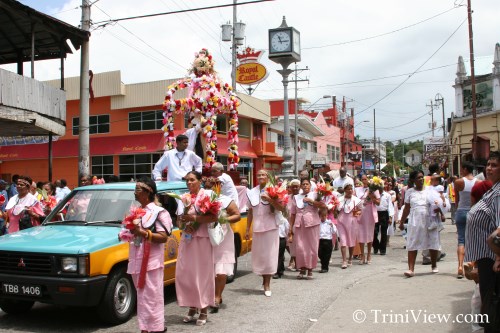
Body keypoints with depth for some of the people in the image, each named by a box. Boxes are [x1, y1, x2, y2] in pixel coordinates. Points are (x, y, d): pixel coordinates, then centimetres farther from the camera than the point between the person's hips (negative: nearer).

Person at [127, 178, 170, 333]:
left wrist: (143, 233, -23)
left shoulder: (158, 212, -8)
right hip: (137, 259, 7)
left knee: (151, 296, -4)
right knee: (142, 296, 13)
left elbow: (163, 237, -14)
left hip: (151, 260, -7)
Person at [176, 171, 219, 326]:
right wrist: (185, 224, -7)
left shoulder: (207, 194, -6)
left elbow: (214, 217, -15)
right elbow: (179, 218, 15)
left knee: (202, 273, 0)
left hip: (202, 239, -5)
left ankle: (203, 310, 10)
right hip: (186, 238, 6)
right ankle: (192, 307, 18)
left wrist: (194, 218, -21)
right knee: (184, 273, 4)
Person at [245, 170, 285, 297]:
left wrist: (269, 199, -22)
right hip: (257, 228, 3)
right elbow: (250, 212, 12)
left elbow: (281, 208, -10)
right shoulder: (252, 192, 8)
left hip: (270, 227, -3)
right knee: (258, 255, 6)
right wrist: (247, 229, 10)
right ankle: (265, 280, 23)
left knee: (269, 255, -1)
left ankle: (267, 285, 5)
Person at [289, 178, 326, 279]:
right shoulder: (296, 197, 15)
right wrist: (291, 227, 7)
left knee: (312, 247, 0)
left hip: (312, 223, -2)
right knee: (299, 247, -2)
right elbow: (293, 213, 13)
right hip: (299, 224, 2)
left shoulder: (315, 194, 7)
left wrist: (311, 201, -11)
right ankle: (302, 268, 11)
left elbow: (323, 205, -8)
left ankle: (310, 269, 11)